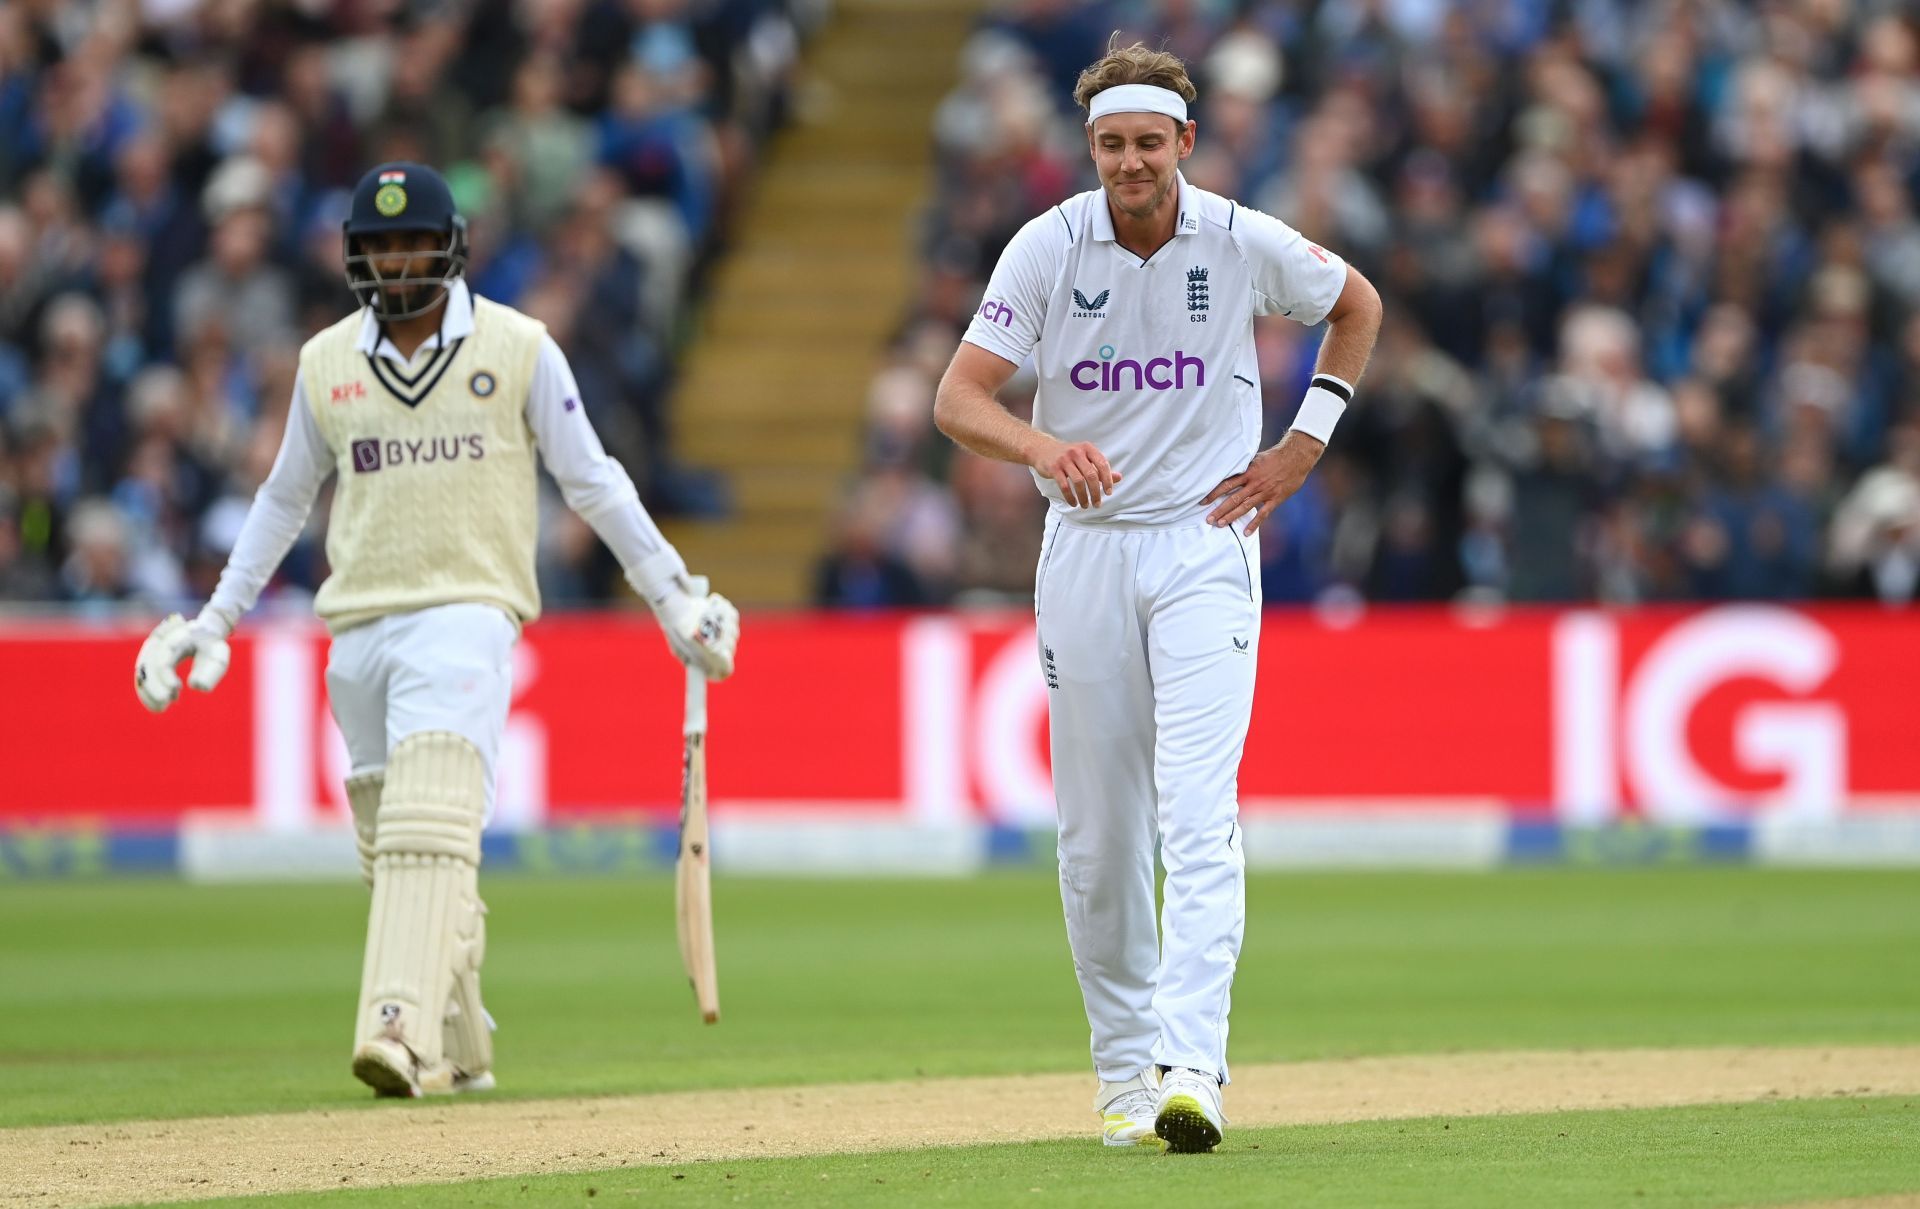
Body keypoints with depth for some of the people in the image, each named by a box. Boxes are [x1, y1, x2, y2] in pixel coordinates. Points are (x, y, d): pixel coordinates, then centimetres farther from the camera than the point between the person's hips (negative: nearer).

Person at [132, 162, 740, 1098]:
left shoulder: (518, 350, 1)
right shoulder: (327, 362, 11)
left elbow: (592, 483, 7)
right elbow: (284, 497, 23)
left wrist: (675, 597, 6)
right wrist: (218, 619, 22)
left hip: (466, 615, -4)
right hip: (358, 627, 5)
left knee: (429, 834, -20)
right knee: (388, 852, 5)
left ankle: (399, 1033, -32)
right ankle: (459, 1050, 17)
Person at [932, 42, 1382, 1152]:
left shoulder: (1246, 245, -6)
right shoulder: (1048, 248, -7)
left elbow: (1358, 307, 14)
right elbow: (958, 397, -12)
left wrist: (1302, 449, 4)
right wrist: (1044, 447, -33)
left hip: (1205, 549, -2)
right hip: (1084, 549, 2)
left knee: (1197, 814, -16)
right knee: (1097, 836, 6)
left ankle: (1190, 1072, -24)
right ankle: (1124, 1070, 19)